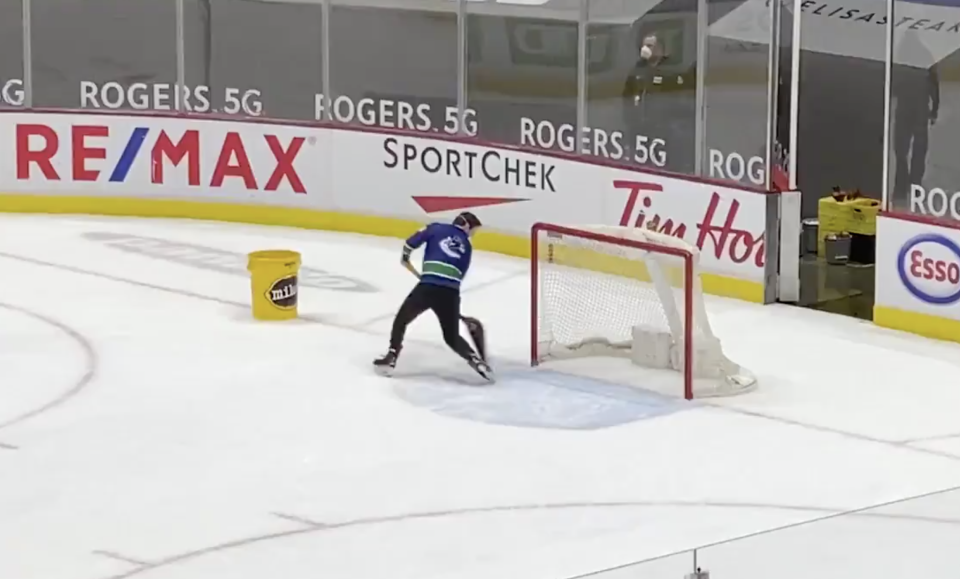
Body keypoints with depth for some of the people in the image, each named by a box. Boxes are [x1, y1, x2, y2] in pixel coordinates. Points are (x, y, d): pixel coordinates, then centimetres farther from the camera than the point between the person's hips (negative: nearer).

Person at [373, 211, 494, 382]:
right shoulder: (466, 246, 22)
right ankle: (476, 360, -3)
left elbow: (413, 241, 6)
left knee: (401, 320, 21)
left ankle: (391, 358, 12)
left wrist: (405, 256, 26)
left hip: (427, 287, -2)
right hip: (450, 293, 2)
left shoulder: (437, 228, 15)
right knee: (452, 337, 18)